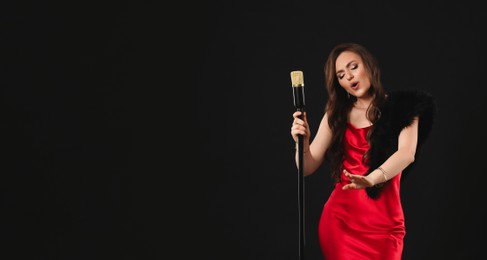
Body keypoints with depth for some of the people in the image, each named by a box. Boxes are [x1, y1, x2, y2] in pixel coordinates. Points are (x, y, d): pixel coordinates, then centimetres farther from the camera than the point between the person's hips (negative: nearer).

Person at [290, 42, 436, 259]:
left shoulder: (401, 107, 0)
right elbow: (308, 167, 5)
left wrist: (371, 179, -37)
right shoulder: (336, 114, 8)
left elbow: (407, 153, -19)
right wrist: (302, 142, -17)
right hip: (339, 219, 2)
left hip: (384, 224, -2)